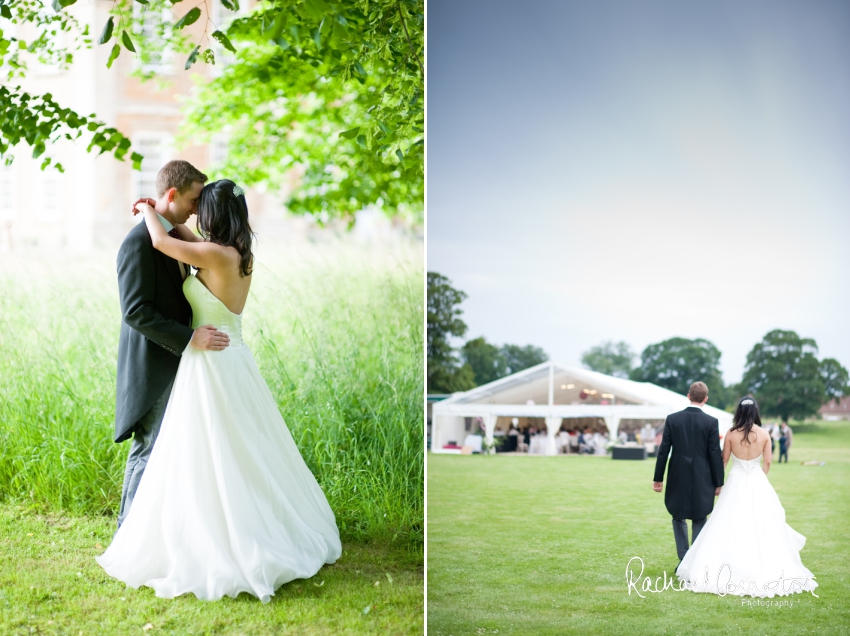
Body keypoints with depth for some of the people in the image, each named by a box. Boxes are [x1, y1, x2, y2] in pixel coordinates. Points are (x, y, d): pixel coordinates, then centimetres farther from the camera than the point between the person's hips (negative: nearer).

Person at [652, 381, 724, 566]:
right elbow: (715, 454, -6)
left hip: (678, 478, 1)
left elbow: (663, 451, -2)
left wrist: (658, 478, 6)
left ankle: (683, 560, 11)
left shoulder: (672, 419, -4)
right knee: (699, 521, 11)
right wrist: (718, 482, 3)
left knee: (679, 517, 16)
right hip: (702, 480, -1)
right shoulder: (711, 422, -8)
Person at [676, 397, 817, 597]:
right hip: (758, 483, 1)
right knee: (761, 527, 9)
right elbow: (767, 463, -1)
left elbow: (724, 460, 1)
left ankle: (732, 571, 5)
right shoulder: (764, 434, -5)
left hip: (736, 484, -1)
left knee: (732, 527, 5)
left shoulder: (731, 434, -8)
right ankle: (766, 570, 12)